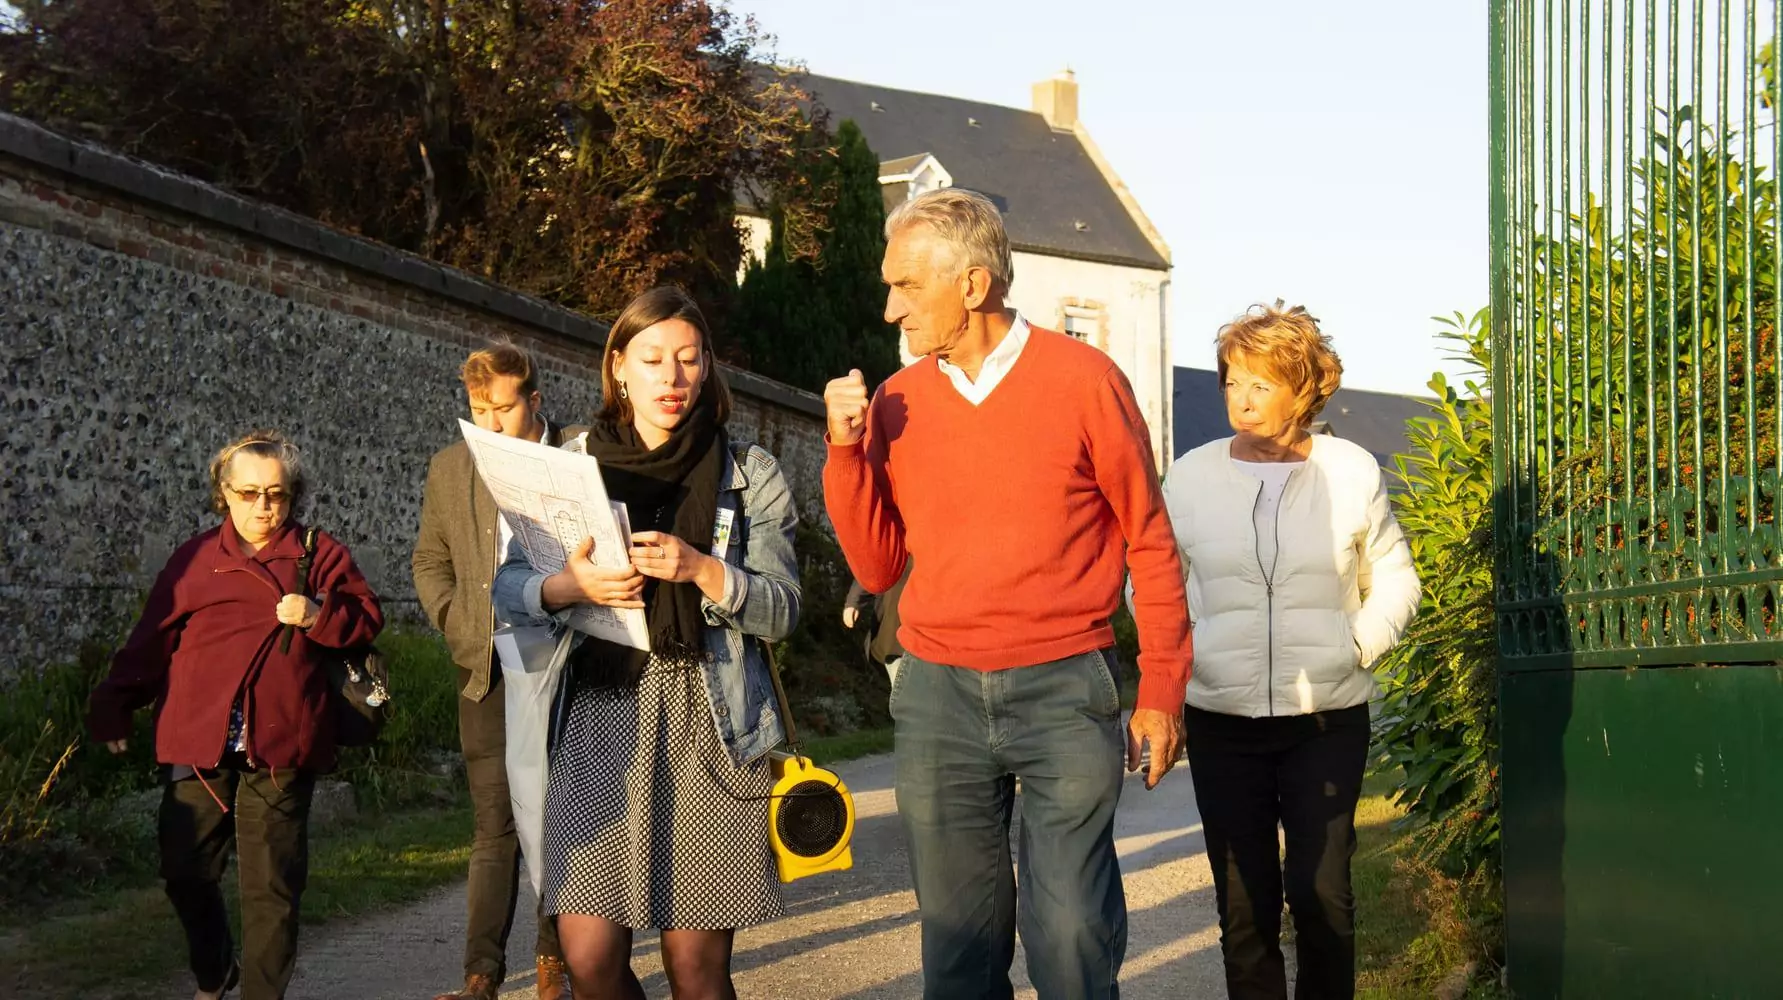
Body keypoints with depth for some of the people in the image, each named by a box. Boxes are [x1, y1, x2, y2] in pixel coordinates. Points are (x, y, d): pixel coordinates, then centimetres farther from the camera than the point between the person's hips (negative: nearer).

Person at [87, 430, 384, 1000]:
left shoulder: (320, 555, 8)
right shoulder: (196, 558, 11)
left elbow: (367, 622, 5)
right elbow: (151, 640, 13)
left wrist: (319, 616, -13)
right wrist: (113, 707, 12)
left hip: (280, 748, -2)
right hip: (198, 745, 2)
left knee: (272, 884, 0)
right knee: (187, 871, 7)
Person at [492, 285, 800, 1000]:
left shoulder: (750, 474, 6)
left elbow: (781, 611, 0)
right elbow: (508, 585, 5)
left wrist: (702, 570, -17)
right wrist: (568, 586, -16)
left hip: (708, 725, -1)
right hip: (600, 714, 1)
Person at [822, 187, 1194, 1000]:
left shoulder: (1083, 381, -4)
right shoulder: (896, 402, 6)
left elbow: (1148, 543, 1)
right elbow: (876, 567, 9)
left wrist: (1161, 690, -1)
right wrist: (847, 449, -4)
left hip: (1062, 689, -3)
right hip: (937, 695, 3)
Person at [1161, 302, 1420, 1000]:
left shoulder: (1352, 472, 2)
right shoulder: (1192, 477, 2)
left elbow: (1395, 582, 12)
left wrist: (1356, 650, 0)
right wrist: (1183, 660, 0)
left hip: (1328, 717, -1)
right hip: (1221, 720, 1)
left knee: (1322, 892, -4)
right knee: (1243, 902, 3)